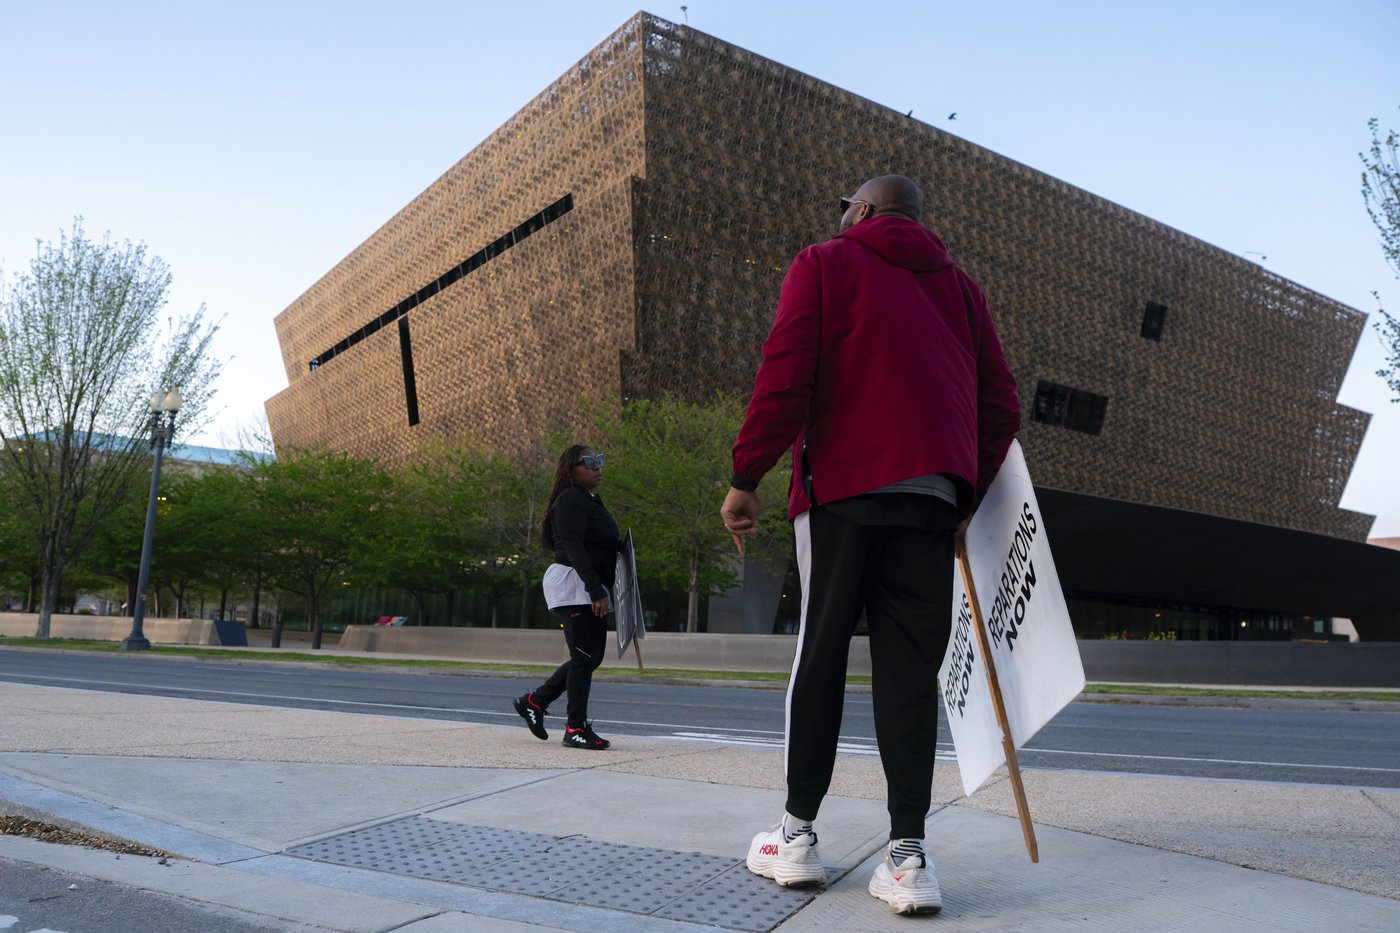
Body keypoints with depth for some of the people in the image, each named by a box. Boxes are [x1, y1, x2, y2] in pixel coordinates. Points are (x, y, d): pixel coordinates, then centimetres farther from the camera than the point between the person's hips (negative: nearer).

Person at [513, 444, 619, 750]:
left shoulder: (590, 501, 21)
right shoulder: (572, 499, -9)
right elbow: (572, 546, -20)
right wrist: (596, 590, -26)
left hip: (589, 590, 10)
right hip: (574, 586, -10)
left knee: (591, 656, 10)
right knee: (584, 657, -8)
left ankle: (534, 701, 20)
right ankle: (576, 728, 0)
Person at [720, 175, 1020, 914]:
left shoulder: (824, 262, 10)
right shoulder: (960, 285, 23)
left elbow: (784, 375, -6)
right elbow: (1001, 407, 15)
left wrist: (746, 477, -6)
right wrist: (965, 500, 20)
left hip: (843, 486, -3)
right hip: (934, 496, 4)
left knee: (819, 658, 4)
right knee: (910, 669, 3)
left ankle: (797, 835, 10)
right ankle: (908, 853, 0)